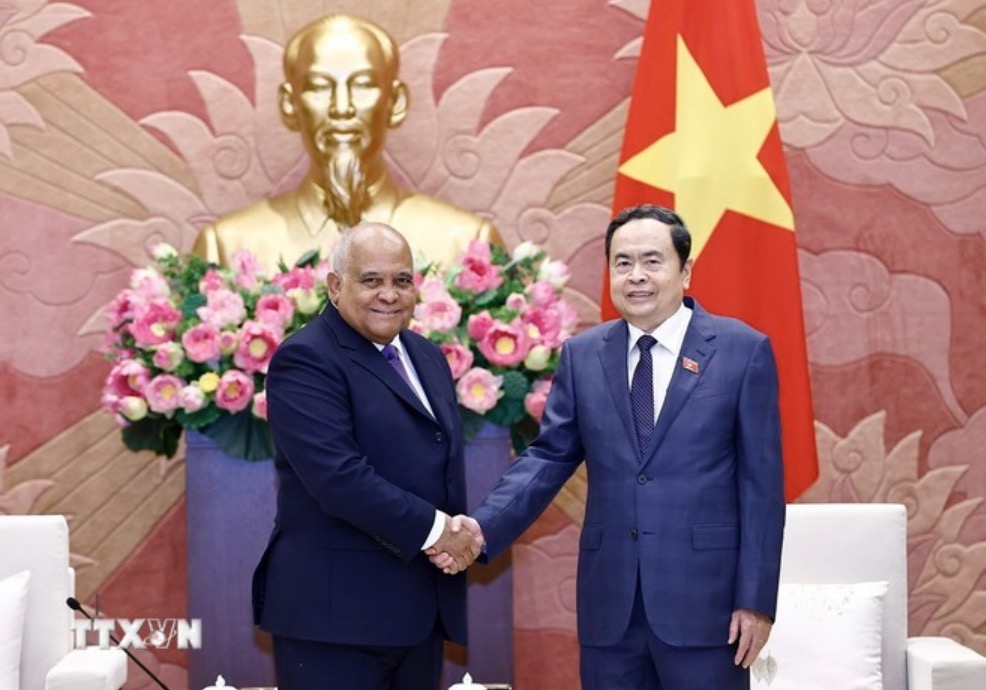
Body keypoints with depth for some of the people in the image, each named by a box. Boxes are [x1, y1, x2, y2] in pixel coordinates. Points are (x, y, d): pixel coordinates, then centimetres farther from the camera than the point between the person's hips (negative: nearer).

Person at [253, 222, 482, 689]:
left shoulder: (427, 357, 15)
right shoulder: (305, 360, -11)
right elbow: (339, 476, -22)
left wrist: (459, 530, -4)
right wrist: (433, 528, -16)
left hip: (422, 608, 8)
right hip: (335, 609, -8)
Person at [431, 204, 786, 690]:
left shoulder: (743, 350, -2)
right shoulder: (582, 355, 8)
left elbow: (762, 483, -3)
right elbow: (549, 457, 6)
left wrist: (756, 600, -6)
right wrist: (484, 527, -10)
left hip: (703, 596, -3)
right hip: (609, 601, 3)